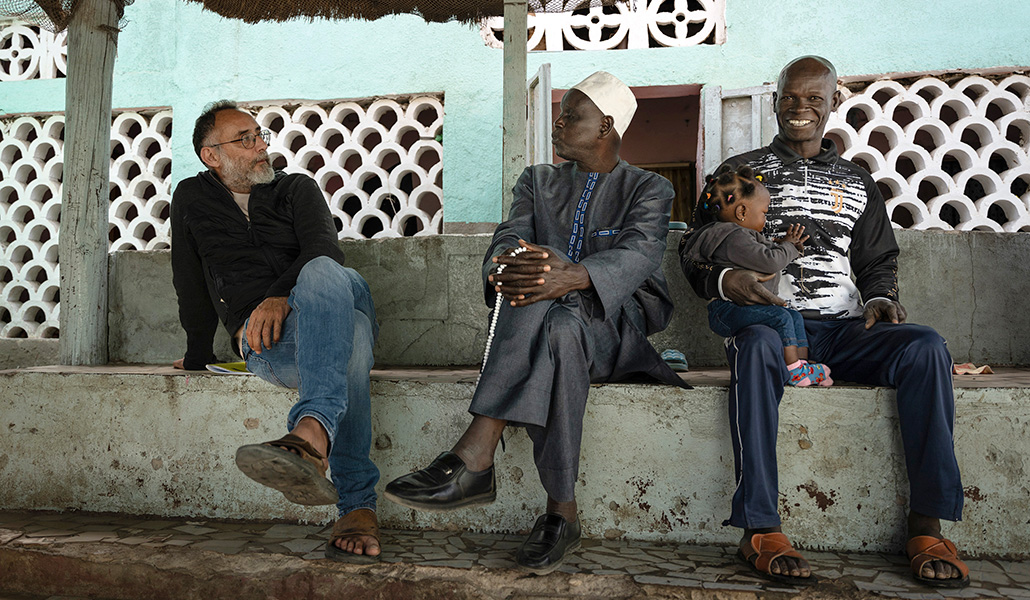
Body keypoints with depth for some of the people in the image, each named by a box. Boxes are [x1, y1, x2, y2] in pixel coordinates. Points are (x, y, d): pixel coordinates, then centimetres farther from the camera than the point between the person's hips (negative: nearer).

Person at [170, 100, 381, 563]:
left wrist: (281, 296, -23)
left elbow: (324, 248, -5)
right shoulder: (192, 199, 21)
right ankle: (358, 505, -46)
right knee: (345, 339, -38)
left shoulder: (297, 188, 17)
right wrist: (196, 356, 30)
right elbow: (192, 287, 27)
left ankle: (312, 434, -62)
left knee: (321, 274, -39)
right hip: (261, 338, 0)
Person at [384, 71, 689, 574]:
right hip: (537, 324, 2)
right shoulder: (538, 180, 19)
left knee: (560, 322, -37)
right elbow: (507, 240, 0)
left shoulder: (648, 189, 7)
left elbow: (636, 257, -15)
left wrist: (569, 279, -38)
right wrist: (506, 267, -28)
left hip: (617, 326, -2)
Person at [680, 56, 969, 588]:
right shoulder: (741, 171, 14)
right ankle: (760, 529, -35)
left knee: (926, 346, -26)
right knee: (758, 346, -39)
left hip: (845, 329, 3)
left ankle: (927, 526, -21)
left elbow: (878, 260, 24)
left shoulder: (856, 182, 24)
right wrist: (725, 279, -15)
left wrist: (879, 299, 1)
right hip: (772, 321, -3)